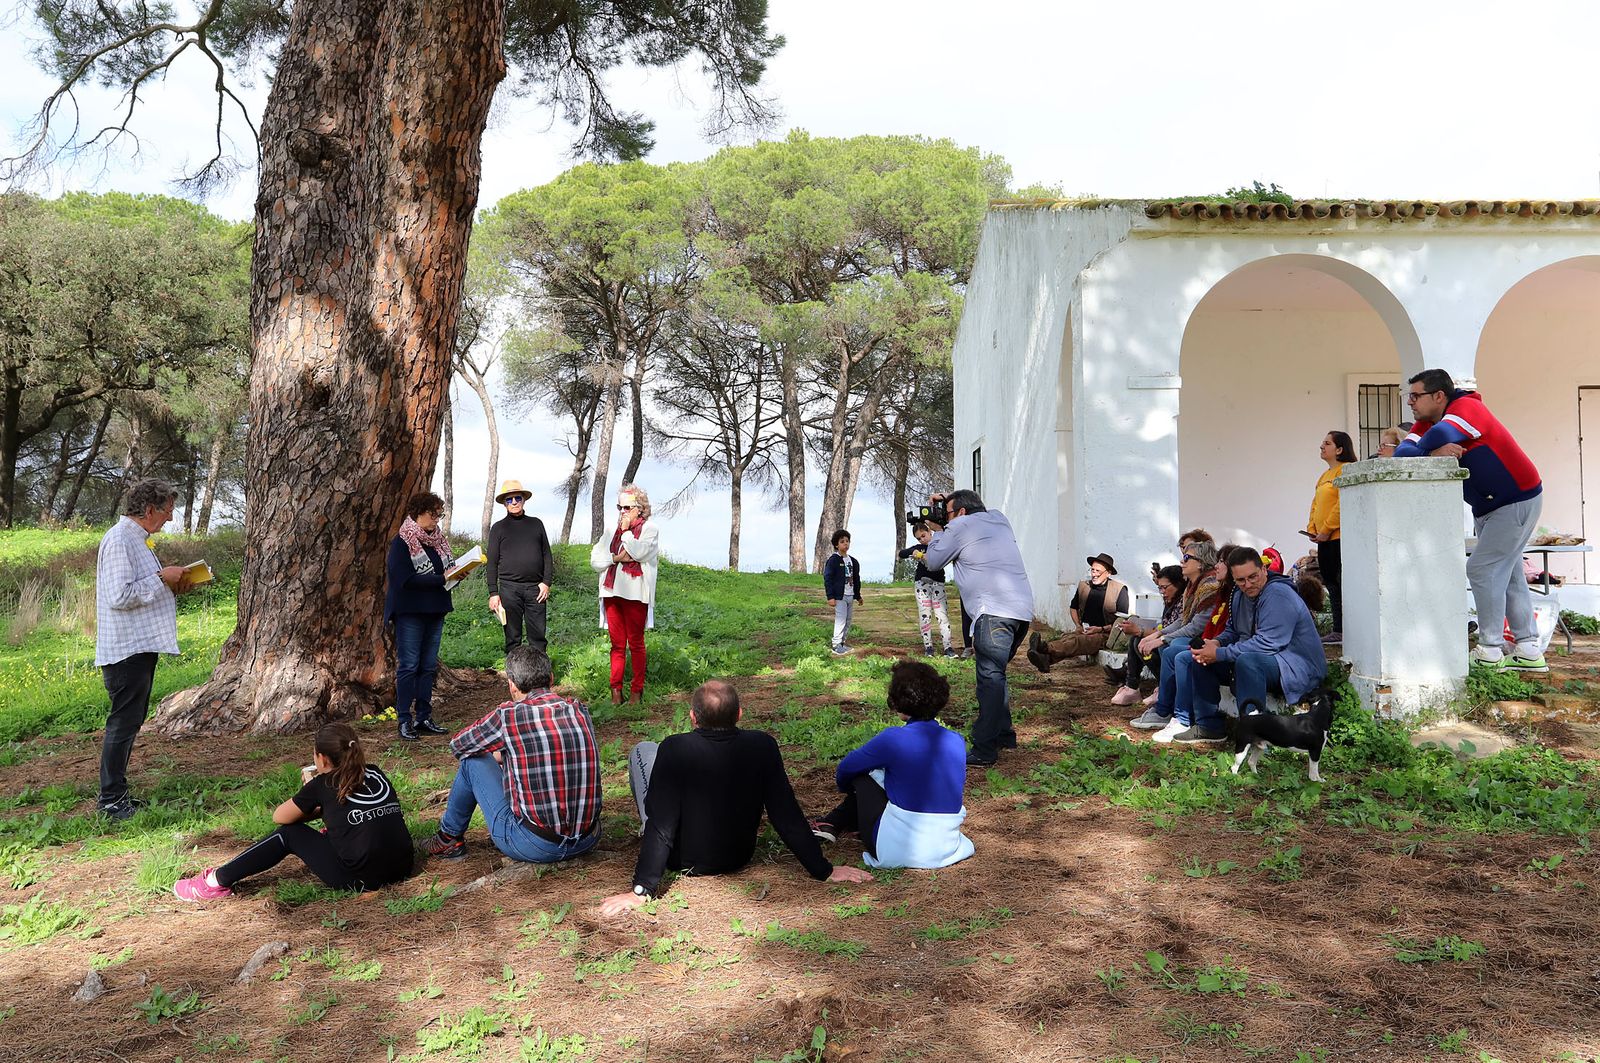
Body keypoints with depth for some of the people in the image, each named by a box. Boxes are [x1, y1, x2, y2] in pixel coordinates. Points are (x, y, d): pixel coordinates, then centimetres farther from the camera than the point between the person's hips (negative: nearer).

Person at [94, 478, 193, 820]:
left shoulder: (137, 538, 15)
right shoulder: (119, 540, -17)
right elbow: (119, 596, -24)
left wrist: (171, 586, 8)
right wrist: (162, 578, -18)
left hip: (141, 646, 11)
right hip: (126, 648, -11)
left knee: (131, 720, 16)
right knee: (123, 722, -4)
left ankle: (116, 795, 25)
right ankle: (111, 801, 4)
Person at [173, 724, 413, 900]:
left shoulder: (323, 784, 0)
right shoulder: (375, 773, 12)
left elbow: (279, 817, 12)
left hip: (358, 879, -5)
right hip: (401, 869, 5)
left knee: (289, 833, 12)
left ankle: (217, 881, 21)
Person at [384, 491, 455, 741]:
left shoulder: (438, 540, 12)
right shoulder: (401, 542, -9)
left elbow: (447, 568, 17)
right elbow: (406, 579, -18)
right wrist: (442, 578, -22)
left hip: (435, 611, 7)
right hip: (410, 612, -7)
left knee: (428, 666, 9)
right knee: (408, 666, -2)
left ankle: (424, 718, 16)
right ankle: (405, 721, 6)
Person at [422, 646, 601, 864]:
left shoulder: (508, 715, -10)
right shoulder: (581, 712, 2)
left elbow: (458, 745, 9)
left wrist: (500, 754, 28)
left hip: (533, 846, -4)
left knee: (473, 761, 12)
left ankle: (449, 839, 31)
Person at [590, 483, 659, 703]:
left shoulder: (649, 528, 3)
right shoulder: (613, 531, 18)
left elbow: (638, 551, -15)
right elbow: (595, 560, 10)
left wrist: (626, 531, -3)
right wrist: (616, 558, -6)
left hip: (634, 594, -5)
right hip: (612, 592, 5)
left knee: (636, 643, 0)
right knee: (617, 644, 6)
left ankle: (637, 690, 6)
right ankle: (616, 690, 9)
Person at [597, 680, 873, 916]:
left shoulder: (675, 749, -28)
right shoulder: (762, 746, -19)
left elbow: (661, 823, -28)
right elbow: (787, 816, -16)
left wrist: (642, 890, -23)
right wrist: (824, 871, -6)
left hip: (683, 860, -3)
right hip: (739, 857, 3)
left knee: (643, 750, 9)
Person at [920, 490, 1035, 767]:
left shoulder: (961, 525, 0)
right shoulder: (999, 519, 21)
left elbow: (933, 561, 9)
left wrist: (938, 532, 23)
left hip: (995, 611, -8)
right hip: (1023, 610, 9)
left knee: (990, 677, -11)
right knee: (995, 674, 19)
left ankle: (984, 750, -13)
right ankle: (1004, 735, 25)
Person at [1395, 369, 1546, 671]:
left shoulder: (1467, 407, -21)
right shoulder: (1427, 423, 3)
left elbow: (1439, 436, -39)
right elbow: (1403, 451, -13)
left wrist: (1423, 449, -19)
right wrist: (1433, 454, -31)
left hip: (1517, 501, -10)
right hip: (1487, 508, 10)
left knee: (1482, 570, -12)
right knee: (1507, 576, 12)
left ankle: (1490, 652, -7)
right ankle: (1529, 651, 18)